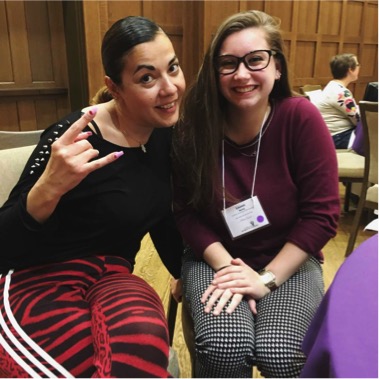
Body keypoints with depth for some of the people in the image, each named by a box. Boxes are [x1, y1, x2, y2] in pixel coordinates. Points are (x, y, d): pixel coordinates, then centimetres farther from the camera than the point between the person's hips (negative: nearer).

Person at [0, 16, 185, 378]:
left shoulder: (165, 135, 1)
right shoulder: (75, 136, -19)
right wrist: (49, 188, -33)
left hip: (113, 279, 5)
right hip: (39, 283, -4)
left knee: (143, 337, -31)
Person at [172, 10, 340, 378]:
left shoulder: (301, 118, -14)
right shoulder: (194, 127, -10)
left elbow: (322, 214, -12)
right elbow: (187, 212, -4)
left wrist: (268, 277, -17)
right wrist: (227, 267, -16)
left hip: (289, 262, 0)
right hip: (214, 259, 1)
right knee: (224, 348, -25)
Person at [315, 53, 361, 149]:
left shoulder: (335, 86, 10)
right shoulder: (341, 93, -21)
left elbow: (354, 110, 16)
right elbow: (359, 120, -17)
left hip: (341, 132, 10)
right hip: (339, 138, -10)